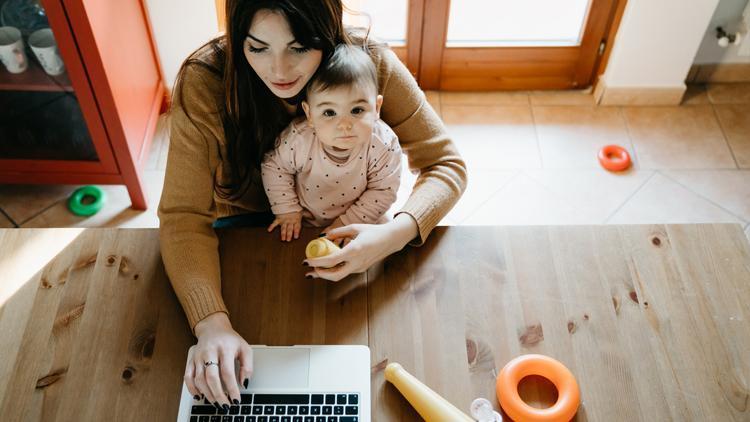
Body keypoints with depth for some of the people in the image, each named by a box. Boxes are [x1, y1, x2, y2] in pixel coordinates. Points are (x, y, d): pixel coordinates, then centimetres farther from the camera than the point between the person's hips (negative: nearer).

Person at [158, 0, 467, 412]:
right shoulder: (204, 81, -27)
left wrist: (396, 232, -39)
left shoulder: (371, 65, -24)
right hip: (245, 221, 0)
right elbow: (183, 216, -26)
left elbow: (446, 165, -18)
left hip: (347, 229, 1)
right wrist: (212, 325, -42)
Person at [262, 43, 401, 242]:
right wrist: (287, 209, -8)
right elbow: (274, 167, -7)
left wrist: (348, 222, -21)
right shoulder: (298, 138, -27)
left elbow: (383, 192, -17)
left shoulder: (384, 145, -28)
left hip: (361, 225, 2)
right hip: (306, 223, -2)